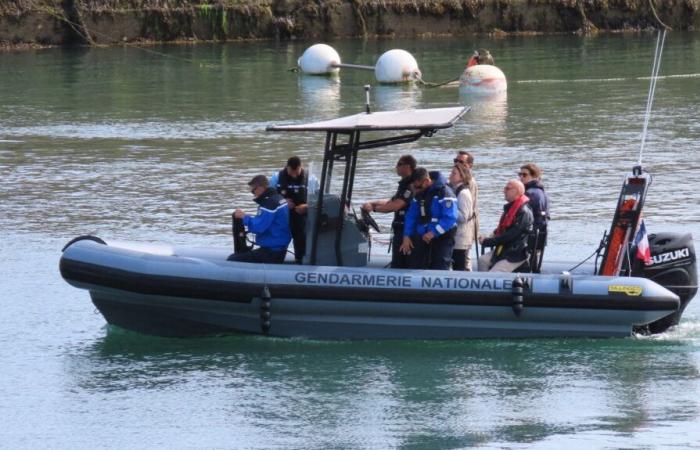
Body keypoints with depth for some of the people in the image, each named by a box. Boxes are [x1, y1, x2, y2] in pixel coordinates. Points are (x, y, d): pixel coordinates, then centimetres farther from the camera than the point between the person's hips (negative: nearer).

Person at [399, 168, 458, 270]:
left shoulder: (444, 192, -16)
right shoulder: (419, 195, 9)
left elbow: (450, 218, -23)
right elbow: (411, 216, 14)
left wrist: (434, 232, -27)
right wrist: (407, 236, 3)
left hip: (441, 240, -7)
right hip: (422, 239, 8)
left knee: (439, 269, -9)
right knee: (414, 267, 5)